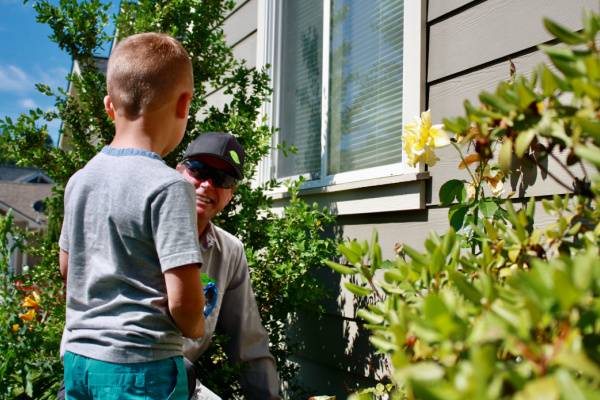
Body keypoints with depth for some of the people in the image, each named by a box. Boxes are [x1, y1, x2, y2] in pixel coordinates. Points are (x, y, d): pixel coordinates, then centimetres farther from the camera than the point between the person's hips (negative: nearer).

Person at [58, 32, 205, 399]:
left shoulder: (79, 179, 4)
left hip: (77, 355, 7)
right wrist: (194, 328, -1)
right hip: (141, 364, -6)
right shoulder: (169, 185, -18)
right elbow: (183, 300, -21)